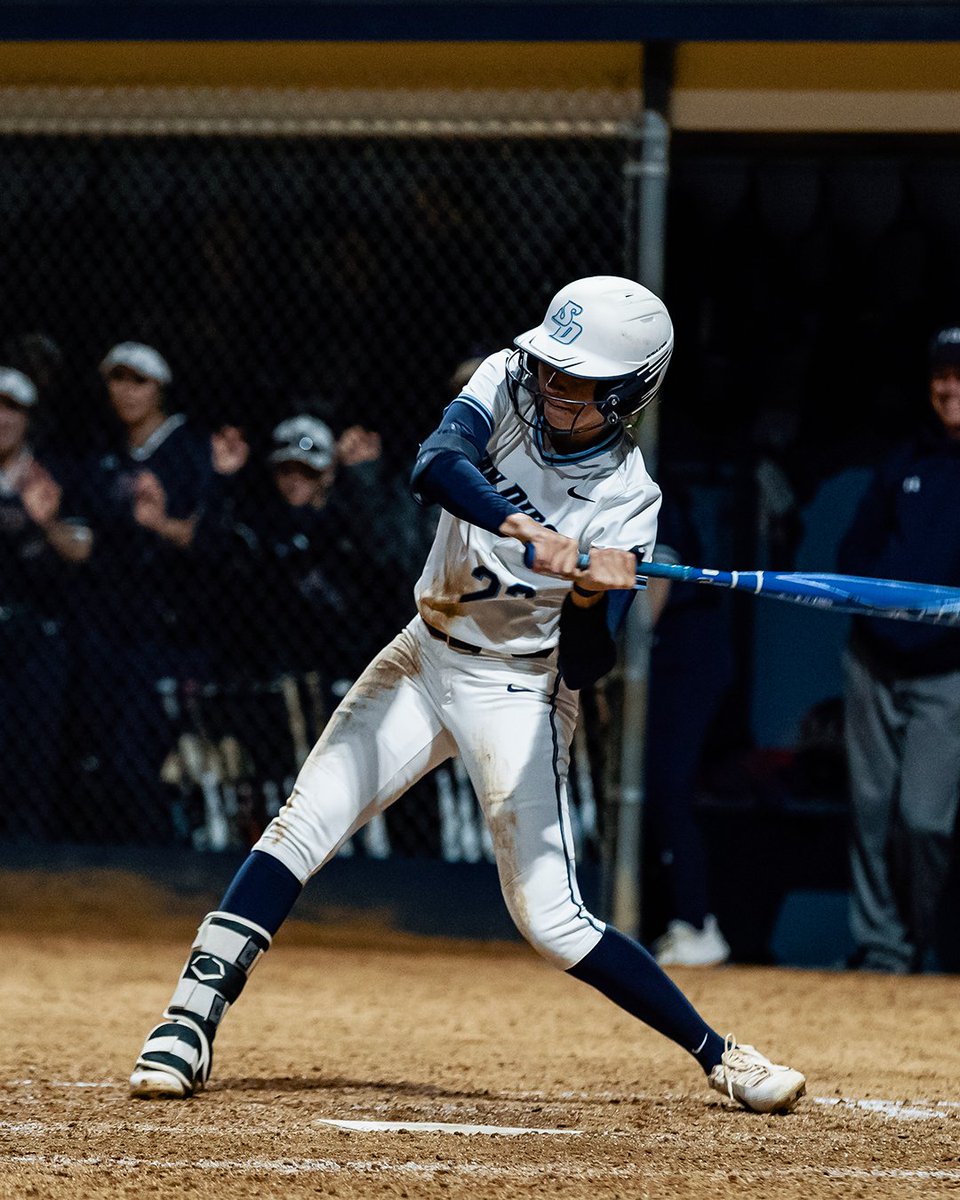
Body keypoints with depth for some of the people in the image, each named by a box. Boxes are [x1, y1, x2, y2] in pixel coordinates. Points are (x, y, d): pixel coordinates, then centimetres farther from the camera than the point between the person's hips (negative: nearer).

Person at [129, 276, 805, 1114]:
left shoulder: (627, 498, -17)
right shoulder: (508, 385, -10)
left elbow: (584, 667, -22)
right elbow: (437, 465, -31)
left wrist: (594, 598, -42)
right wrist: (526, 532, -46)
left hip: (519, 691, -4)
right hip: (427, 659, 4)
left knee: (552, 919, -8)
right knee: (302, 826, -10)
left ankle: (722, 1058, 5)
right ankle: (188, 1028, -9)